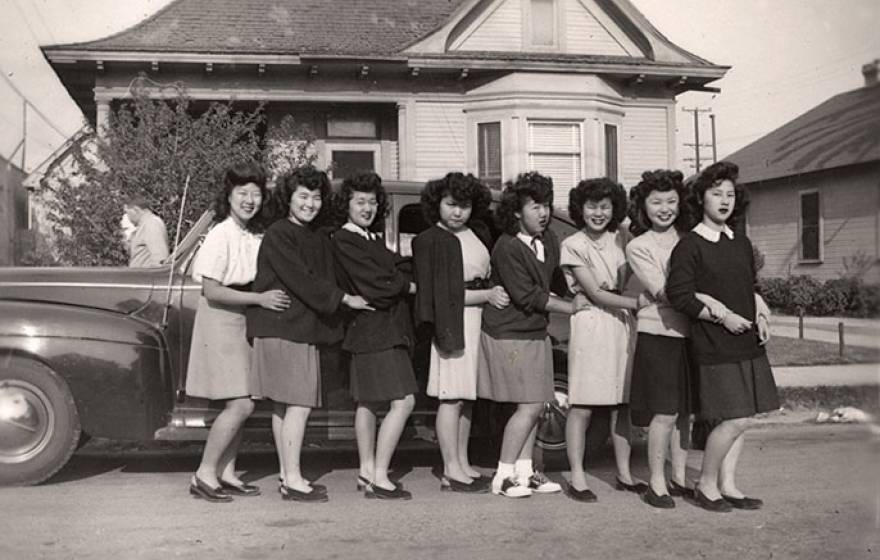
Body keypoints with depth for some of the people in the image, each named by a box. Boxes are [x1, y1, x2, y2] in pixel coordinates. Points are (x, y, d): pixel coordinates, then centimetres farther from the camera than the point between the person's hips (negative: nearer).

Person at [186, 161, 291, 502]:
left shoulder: (256, 236, 8)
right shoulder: (221, 235, -14)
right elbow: (212, 291, -18)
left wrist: (268, 297, -2)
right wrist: (259, 298, -22)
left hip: (246, 321, 7)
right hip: (220, 321, -7)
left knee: (241, 404, 8)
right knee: (240, 404, -11)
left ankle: (226, 472, 18)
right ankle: (204, 475, 0)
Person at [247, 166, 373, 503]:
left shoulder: (318, 239, 16)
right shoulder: (278, 235, -9)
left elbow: (324, 282, 19)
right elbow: (301, 280, -15)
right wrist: (345, 299, -12)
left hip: (306, 328, 8)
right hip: (282, 328, -8)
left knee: (284, 405, 13)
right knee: (298, 405, -9)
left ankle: (287, 475, 19)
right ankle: (292, 480, -4)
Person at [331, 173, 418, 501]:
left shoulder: (374, 238, 17)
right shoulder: (343, 240, -11)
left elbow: (389, 275, 14)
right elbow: (374, 286, -15)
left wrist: (397, 282, -7)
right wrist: (410, 286, -3)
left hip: (388, 329, 9)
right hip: (374, 330, -9)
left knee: (368, 402, 14)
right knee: (403, 401, -13)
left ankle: (367, 471, 23)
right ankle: (379, 477, -8)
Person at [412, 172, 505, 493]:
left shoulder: (478, 233, 13)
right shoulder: (429, 241, -8)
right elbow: (441, 294, -12)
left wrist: (495, 292, 3)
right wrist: (487, 295, -12)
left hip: (479, 319, 8)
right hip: (453, 322, -7)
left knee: (467, 397, 12)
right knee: (451, 396, -5)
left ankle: (463, 464, 20)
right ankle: (451, 472, 0)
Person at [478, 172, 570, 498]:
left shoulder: (548, 240, 6)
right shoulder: (507, 248, -18)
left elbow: (558, 280, 17)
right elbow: (527, 297, -19)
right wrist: (575, 308, -15)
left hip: (537, 332, 7)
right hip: (509, 335, -7)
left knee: (535, 406, 8)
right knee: (529, 406, -7)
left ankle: (524, 471, 18)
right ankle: (503, 476, 5)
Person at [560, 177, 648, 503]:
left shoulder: (620, 239, 12)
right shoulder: (572, 245, -3)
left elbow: (627, 283, 13)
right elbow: (595, 293, -10)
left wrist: (615, 289, -8)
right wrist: (635, 302, -19)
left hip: (622, 324, 5)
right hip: (590, 326, -5)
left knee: (622, 404, 8)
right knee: (582, 406, -4)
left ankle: (624, 474, 18)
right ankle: (577, 479, 3)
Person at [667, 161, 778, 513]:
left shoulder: (741, 244, 14)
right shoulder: (689, 246, -9)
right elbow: (678, 295, -14)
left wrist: (760, 317, 5)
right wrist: (722, 316, -16)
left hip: (747, 343, 7)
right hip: (715, 347, -7)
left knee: (741, 420, 9)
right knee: (735, 420, -9)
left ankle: (728, 485, 20)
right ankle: (706, 485, 8)